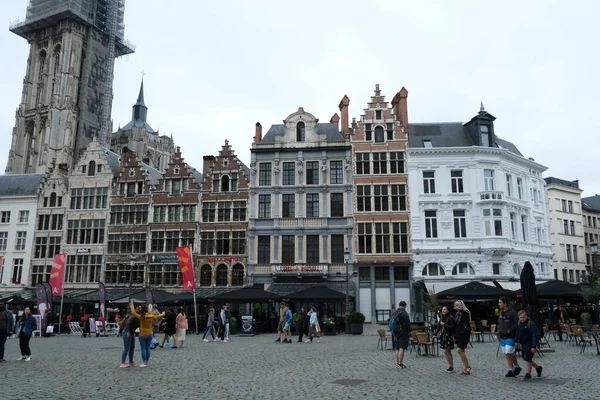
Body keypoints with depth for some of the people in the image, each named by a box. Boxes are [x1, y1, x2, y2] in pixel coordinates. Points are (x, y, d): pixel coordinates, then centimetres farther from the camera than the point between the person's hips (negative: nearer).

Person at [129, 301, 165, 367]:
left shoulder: (141, 317, -15)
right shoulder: (151, 316, -1)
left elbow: (134, 313, -16)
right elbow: (158, 316, 16)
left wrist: (131, 305, -4)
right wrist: (163, 314, 37)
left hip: (142, 335, -5)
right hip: (150, 334, 5)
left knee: (143, 349, 1)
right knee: (148, 348, 10)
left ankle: (144, 363, 2)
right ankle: (147, 362, 15)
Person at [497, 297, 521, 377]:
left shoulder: (512, 312, -10)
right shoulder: (500, 313, 12)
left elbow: (517, 324, -12)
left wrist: (510, 330, -20)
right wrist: (498, 331, 7)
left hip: (510, 336, -7)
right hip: (502, 337, 7)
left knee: (509, 353, -11)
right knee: (506, 354, 8)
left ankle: (517, 367, 11)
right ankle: (511, 370, 17)